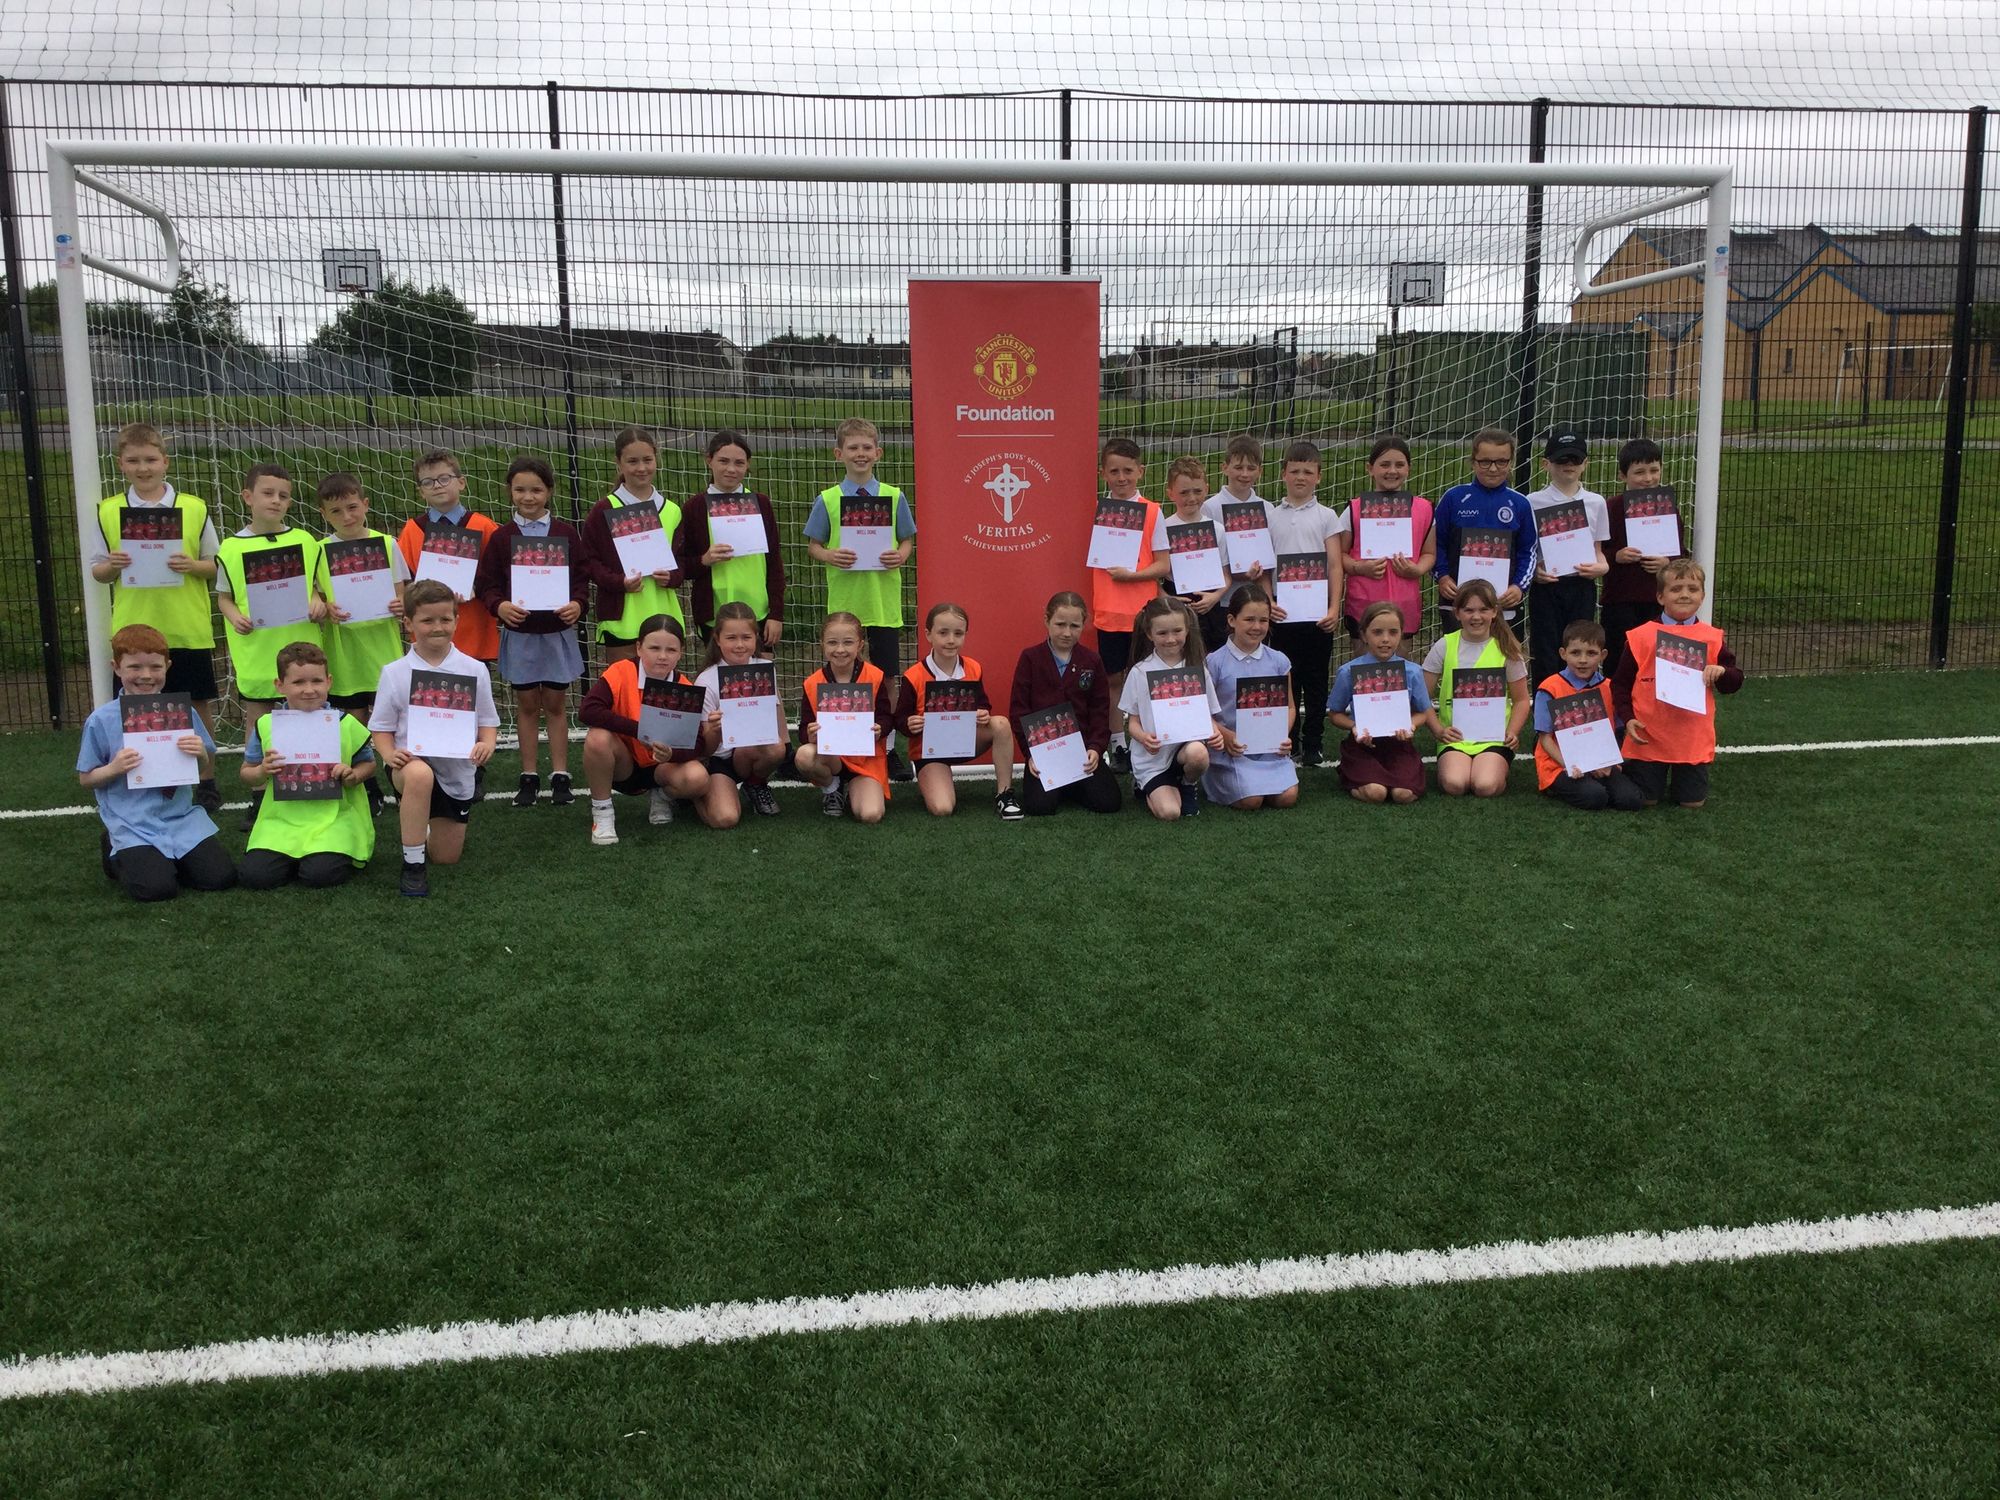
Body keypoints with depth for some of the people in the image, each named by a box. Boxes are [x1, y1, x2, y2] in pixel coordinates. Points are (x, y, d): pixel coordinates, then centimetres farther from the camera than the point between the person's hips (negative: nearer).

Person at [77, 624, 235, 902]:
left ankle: (166, 858, 16)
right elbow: (85, 780, 3)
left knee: (221, 877, -13)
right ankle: (118, 855, 13)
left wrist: (201, 755, -13)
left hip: (182, 817, 3)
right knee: (156, 888, -21)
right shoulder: (101, 720, -4)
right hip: (133, 825, -2)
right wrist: (113, 769, -16)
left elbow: (208, 773, 9)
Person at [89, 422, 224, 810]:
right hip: (134, 631, 1)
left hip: (188, 630, -1)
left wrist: (192, 565, -16)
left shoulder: (194, 508, -1)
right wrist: (111, 566, -14)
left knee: (199, 706, 7)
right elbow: (97, 571, 8)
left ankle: (205, 782, 22)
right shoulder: (108, 511, 2)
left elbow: (217, 567, 4)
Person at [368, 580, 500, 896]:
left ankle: (419, 825, 48)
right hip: (412, 762, -3)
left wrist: (486, 745, -20)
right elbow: (381, 727, -2)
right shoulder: (395, 673, -6)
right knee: (419, 775, -42)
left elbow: (488, 721, 2)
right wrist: (389, 754, -22)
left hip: (457, 771, 3)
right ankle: (413, 864, -25)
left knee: (446, 857, 11)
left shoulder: (474, 670, -4)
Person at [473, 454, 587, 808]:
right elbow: (485, 583, 0)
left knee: (556, 703, 7)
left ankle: (559, 775, 14)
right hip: (519, 631, 1)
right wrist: (499, 605, -19)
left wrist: (577, 603, -17)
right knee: (527, 704, 9)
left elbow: (582, 577, 2)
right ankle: (529, 776, 17)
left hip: (558, 630, 0)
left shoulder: (566, 533, -1)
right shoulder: (501, 537, -1)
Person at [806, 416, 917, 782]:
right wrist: (829, 556, -16)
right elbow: (813, 544, 5)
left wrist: (901, 556, -13)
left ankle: (888, 748, 18)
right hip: (844, 602, -1)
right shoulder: (827, 500, 1)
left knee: (887, 677, 7)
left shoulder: (894, 497, 3)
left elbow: (908, 539, 9)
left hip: (885, 602, 1)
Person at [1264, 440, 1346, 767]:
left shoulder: (1327, 517, 4)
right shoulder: (1271, 517, 8)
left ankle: (1313, 745, 12)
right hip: (1283, 613, 1)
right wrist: (1267, 602, -8)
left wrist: (1334, 608, -10)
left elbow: (1335, 566, -1)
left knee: (1316, 681, 4)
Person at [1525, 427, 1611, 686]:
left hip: (1582, 586, 2)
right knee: (1546, 658, 0)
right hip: (1546, 586, -2)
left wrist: (1602, 567, -7)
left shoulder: (1595, 502, 8)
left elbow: (1597, 548, 13)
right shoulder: (1534, 503, 0)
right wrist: (1534, 571, -17)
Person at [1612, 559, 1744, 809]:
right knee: (1645, 800, 6)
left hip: (1694, 738, 2)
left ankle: (1683, 776, 39)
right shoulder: (1641, 637, -5)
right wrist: (1627, 718, -11)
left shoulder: (1712, 638, 1)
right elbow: (1620, 683, 1)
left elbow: (1735, 681, 6)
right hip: (1648, 735, -2)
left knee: (1693, 802, 7)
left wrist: (1721, 672, -16)